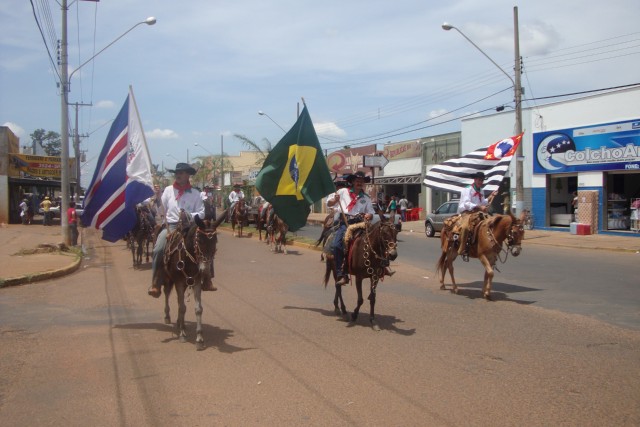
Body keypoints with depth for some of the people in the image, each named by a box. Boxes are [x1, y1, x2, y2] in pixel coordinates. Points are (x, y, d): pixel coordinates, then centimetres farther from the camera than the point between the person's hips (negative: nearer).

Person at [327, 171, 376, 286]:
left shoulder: (366, 198, 16)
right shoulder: (343, 192, 12)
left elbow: (371, 213, 16)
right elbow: (330, 204, 15)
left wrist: (369, 216, -8)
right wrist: (335, 200, -7)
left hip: (359, 223, 2)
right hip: (344, 222, -2)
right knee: (337, 244, -25)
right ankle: (341, 275, -24)